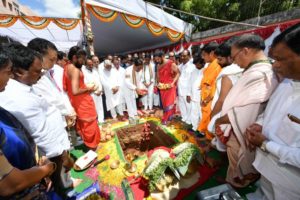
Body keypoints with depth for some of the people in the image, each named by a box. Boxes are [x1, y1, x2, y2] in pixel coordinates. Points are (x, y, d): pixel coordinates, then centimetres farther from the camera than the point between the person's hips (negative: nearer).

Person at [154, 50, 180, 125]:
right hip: (162, 87, 6)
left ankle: (165, 119, 12)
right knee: (164, 102, 10)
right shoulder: (158, 65, 5)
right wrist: (158, 83, 1)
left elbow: (178, 73, -10)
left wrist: (173, 82, -18)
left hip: (170, 86, -5)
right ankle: (170, 115, 29)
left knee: (169, 102, -1)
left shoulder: (171, 64, -13)